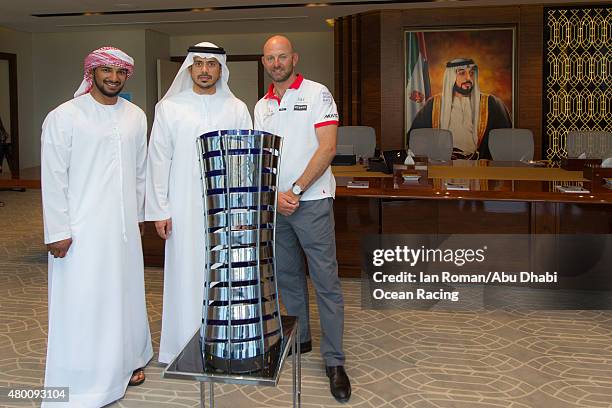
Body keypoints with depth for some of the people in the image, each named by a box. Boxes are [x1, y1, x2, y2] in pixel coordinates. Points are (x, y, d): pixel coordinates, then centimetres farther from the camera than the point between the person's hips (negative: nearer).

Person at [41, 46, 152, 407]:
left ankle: (128, 359, 33)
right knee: (81, 302, 0)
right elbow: (53, 178, -8)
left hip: (125, 227, 5)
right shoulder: (64, 117, -7)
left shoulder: (136, 116, 8)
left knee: (125, 292, 14)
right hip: (81, 228, -5)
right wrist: (57, 231, -10)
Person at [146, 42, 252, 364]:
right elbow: (158, 160, 2)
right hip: (185, 208, -1)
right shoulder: (169, 108, 3)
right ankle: (184, 347, 16)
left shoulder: (237, 109, 5)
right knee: (186, 275, 4)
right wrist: (159, 210, -2)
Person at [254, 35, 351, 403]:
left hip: (311, 200, -5)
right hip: (274, 203, 6)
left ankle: (334, 361, 2)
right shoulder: (262, 106, 14)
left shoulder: (317, 93, -2)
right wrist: (274, 195, -5)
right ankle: (299, 338, 31)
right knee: (288, 276, 14)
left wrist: (295, 190, -14)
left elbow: (327, 148, -10)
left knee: (326, 281, -5)